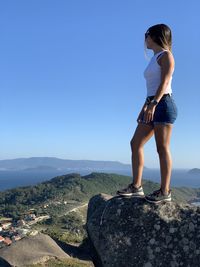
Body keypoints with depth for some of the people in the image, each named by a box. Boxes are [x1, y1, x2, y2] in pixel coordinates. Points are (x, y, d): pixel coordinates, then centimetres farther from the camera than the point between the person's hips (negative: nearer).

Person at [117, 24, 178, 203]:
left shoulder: (166, 55, -1)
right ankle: (136, 186, 3)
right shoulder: (155, 59, 25)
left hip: (164, 105, -9)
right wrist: (144, 108, 21)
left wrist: (153, 105, -25)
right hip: (152, 106, 9)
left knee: (162, 148, -9)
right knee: (136, 144, 2)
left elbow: (165, 83, -14)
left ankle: (165, 191, -3)